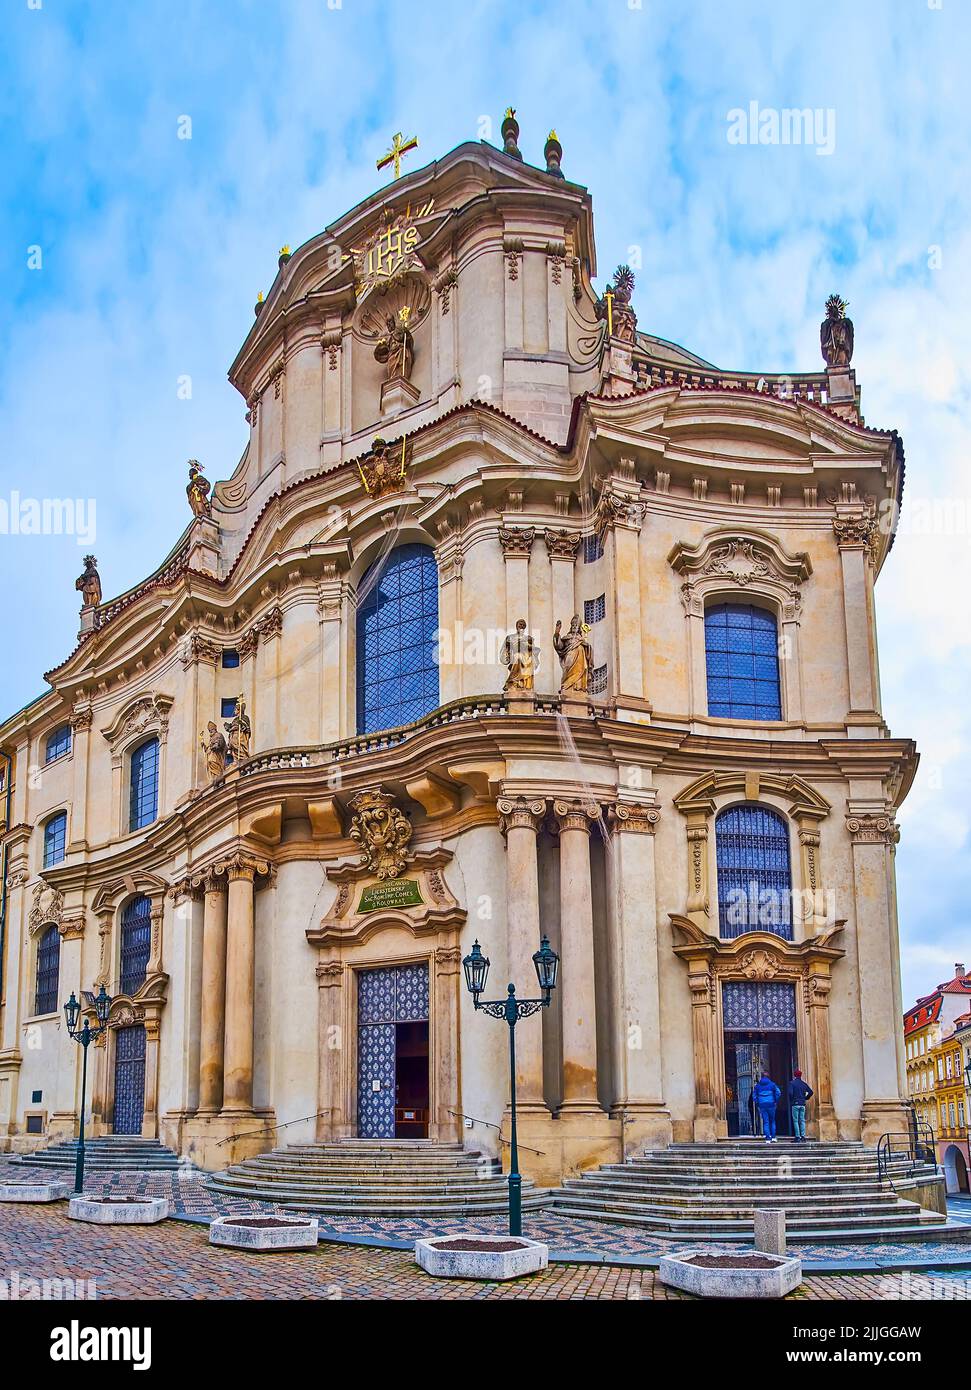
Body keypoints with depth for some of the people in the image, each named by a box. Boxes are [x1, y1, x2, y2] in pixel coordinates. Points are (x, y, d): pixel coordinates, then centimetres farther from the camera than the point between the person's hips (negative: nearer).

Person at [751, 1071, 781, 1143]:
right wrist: (776, 1101, 4)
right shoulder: (772, 1084, 3)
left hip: (762, 1105, 1)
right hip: (771, 1104, -1)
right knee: (772, 1121, 14)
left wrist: (758, 1104, 13)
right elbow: (778, 1093, -5)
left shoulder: (757, 1085, 8)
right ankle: (773, 1137, 9)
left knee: (765, 1122, 3)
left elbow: (754, 1096, 7)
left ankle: (768, 1138, -3)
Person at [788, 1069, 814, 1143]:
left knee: (795, 1121, -1)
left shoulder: (792, 1083, -6)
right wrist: (805, 1098, 13)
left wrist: (791, 1100, -2)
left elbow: (790, 1093, -17)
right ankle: (803, 1136, 3)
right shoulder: (804, 1083, 9)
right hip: (803, 1104, 5)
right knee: (802, 1120, 8)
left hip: (795, 1104, -5)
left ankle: (797, 1137, -6)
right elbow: (810, 1092, 6)